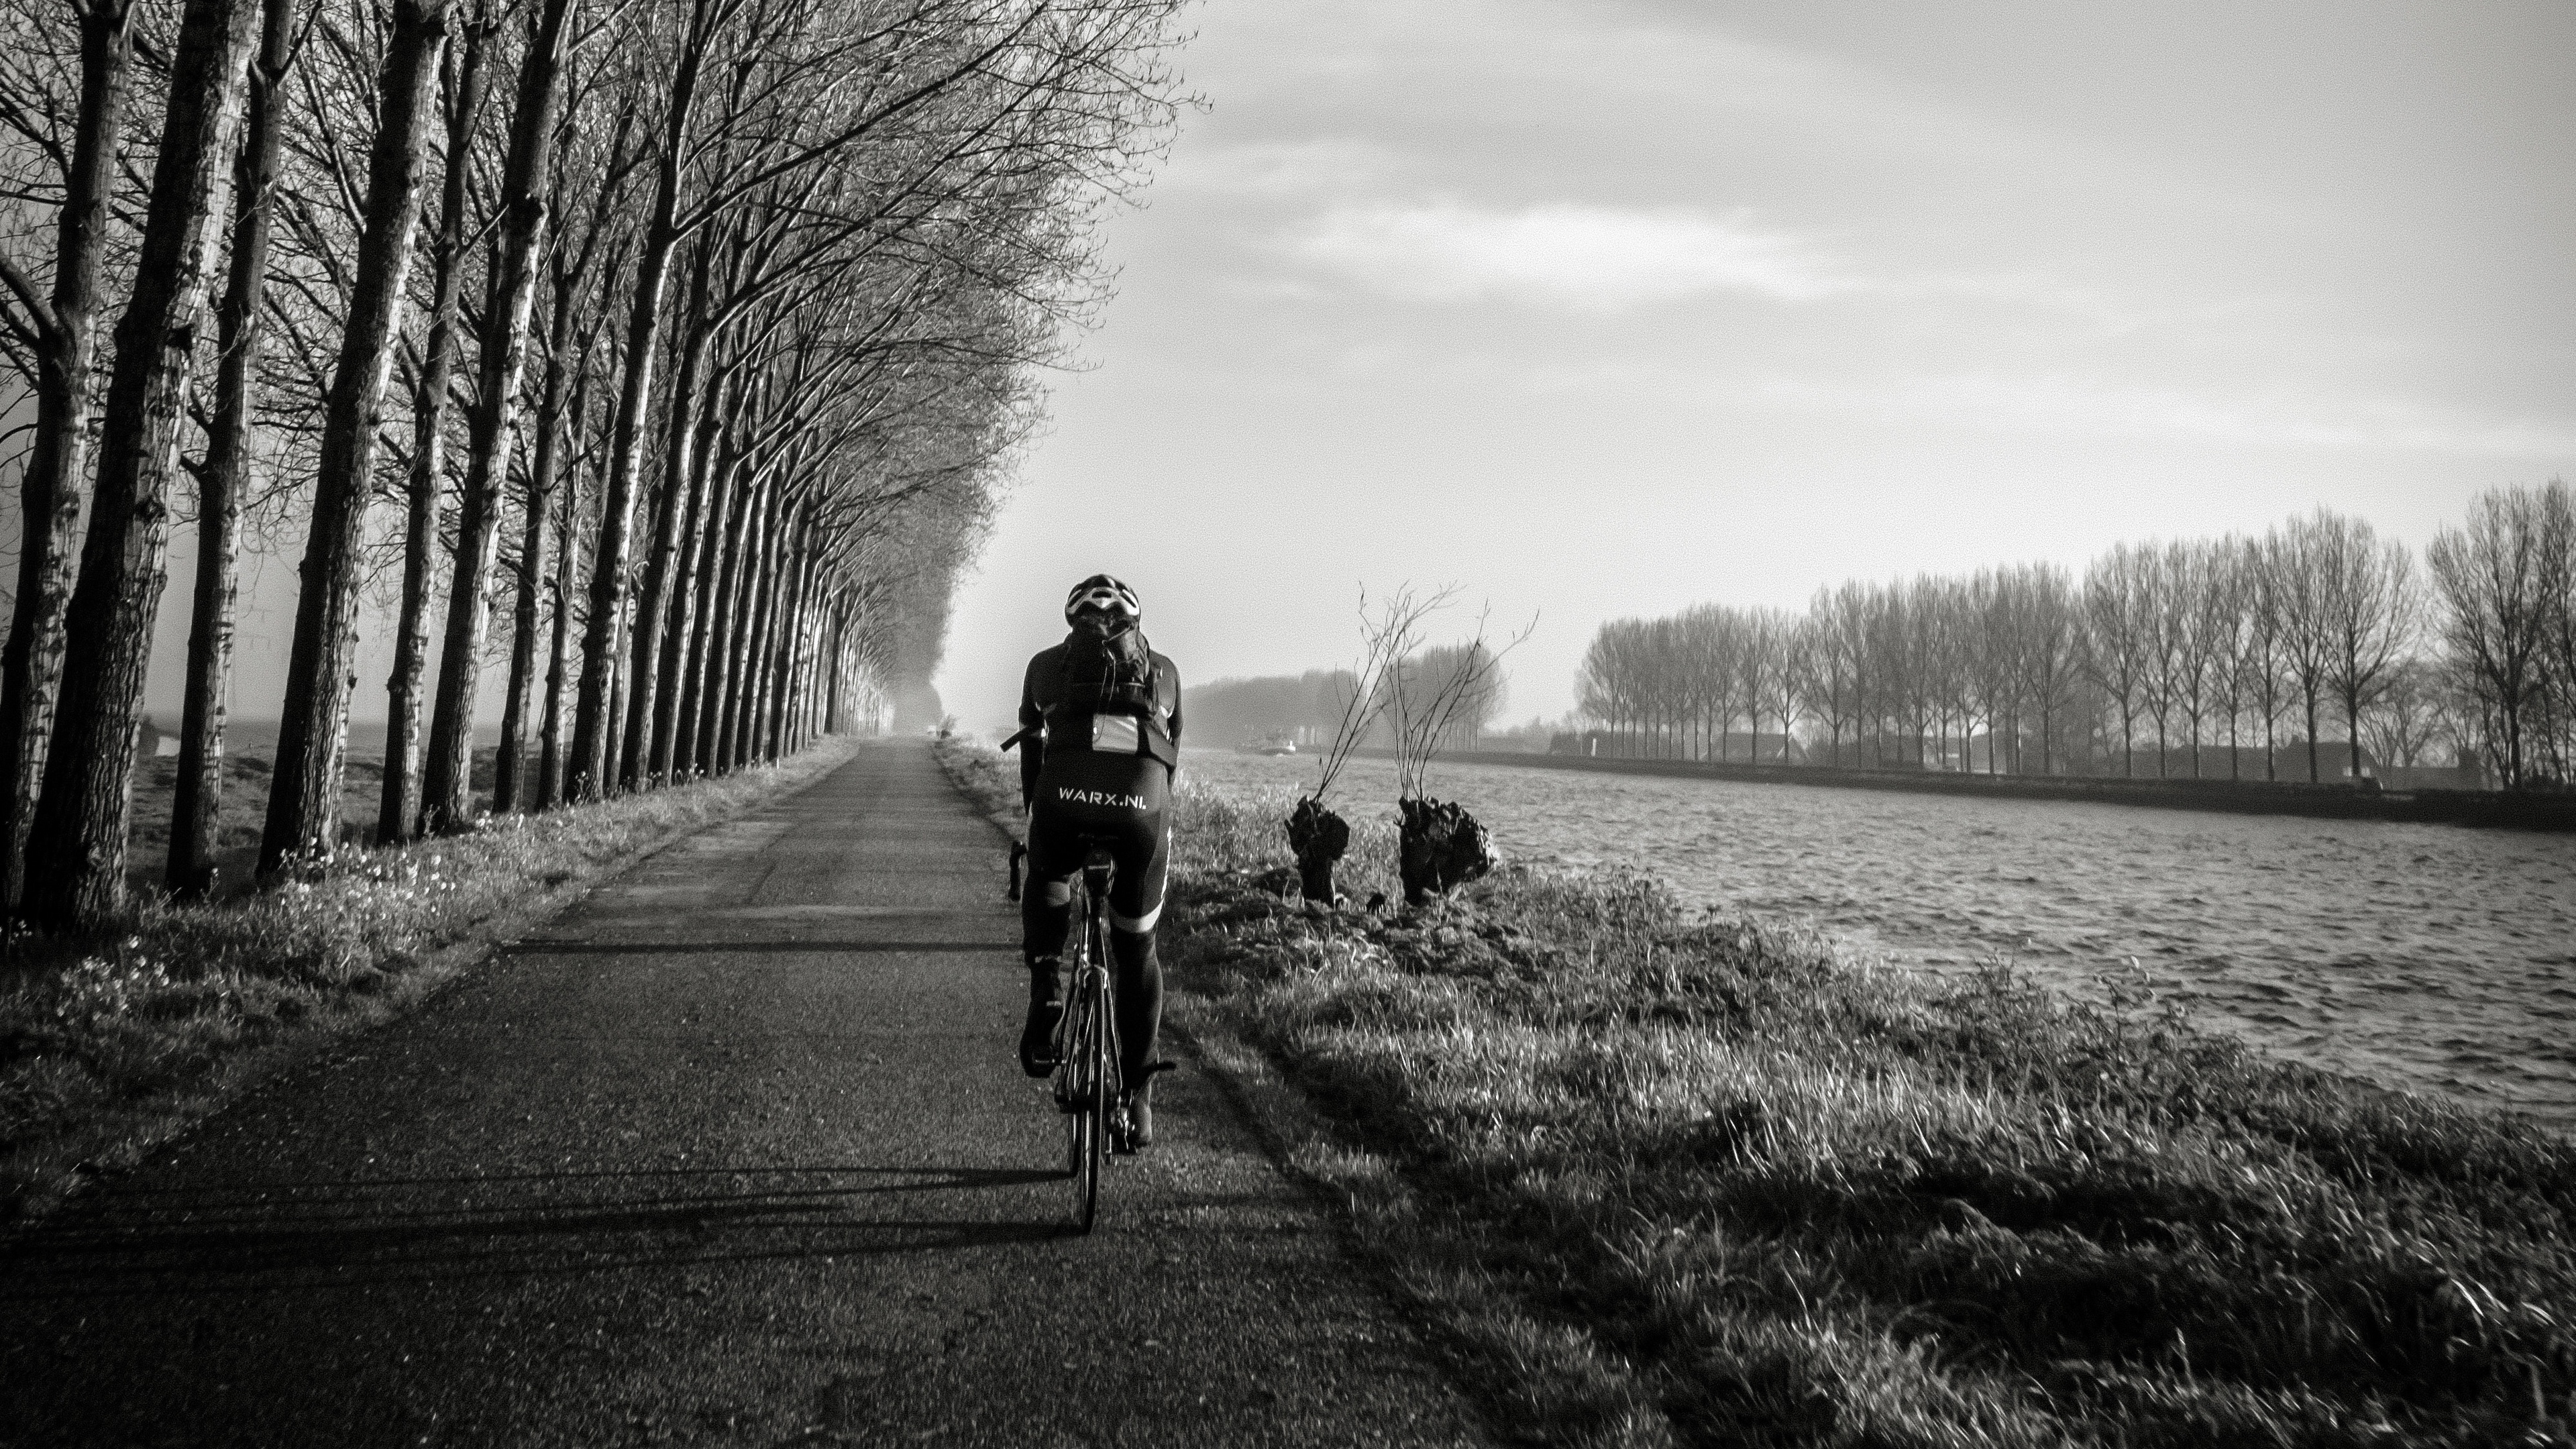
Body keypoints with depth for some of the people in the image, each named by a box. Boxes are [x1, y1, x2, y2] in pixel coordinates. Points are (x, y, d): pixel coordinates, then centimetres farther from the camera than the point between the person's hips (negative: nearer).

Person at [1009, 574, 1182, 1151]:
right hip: (1142, 800, 1)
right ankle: (1137, 1099, 23)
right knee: (1137, 951, 20)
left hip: (1066, 791, -1)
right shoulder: (1162, 670, 30)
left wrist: (1035, 816, 41)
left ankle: (1046, 990, 9)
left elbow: (1031, 751, 30)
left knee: (1045, 885, 34)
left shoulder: (1047, 663, 28)